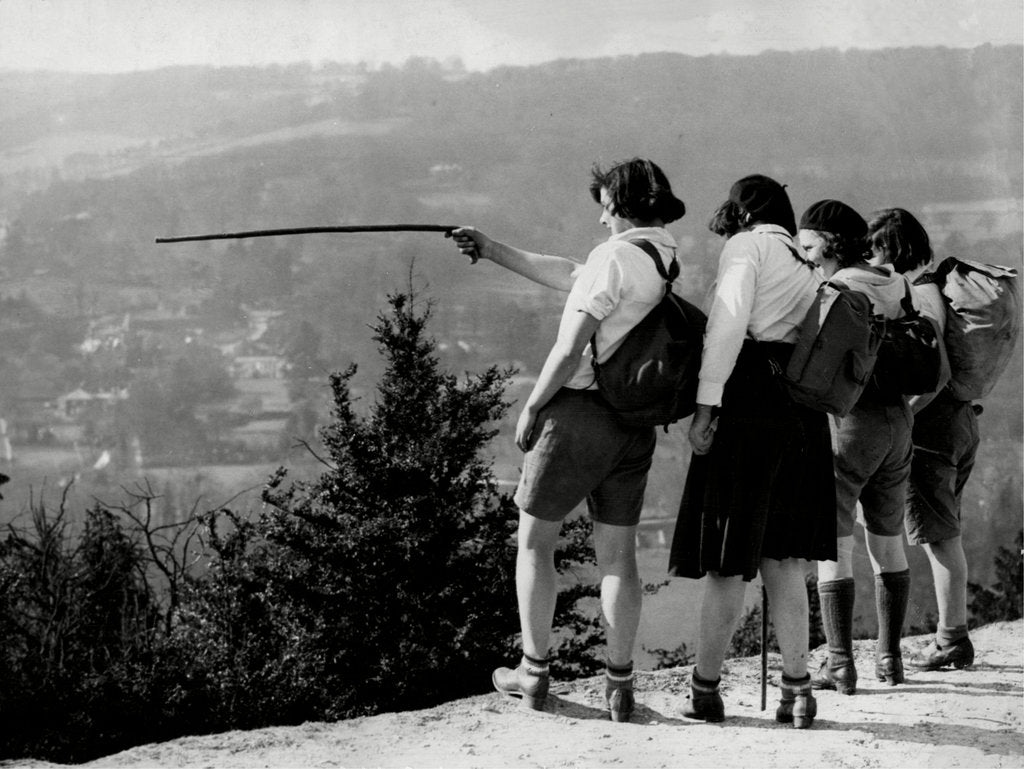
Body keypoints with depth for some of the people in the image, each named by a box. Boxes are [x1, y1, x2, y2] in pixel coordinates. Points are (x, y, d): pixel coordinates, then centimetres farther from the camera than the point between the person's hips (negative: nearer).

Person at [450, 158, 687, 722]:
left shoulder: (615, 257, -14)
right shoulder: (669, 263, 11)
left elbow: (571, 347, -19)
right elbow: (570, 276, 22)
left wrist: (532, 406, -7)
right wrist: (492, 251, 26)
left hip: (581, 408, -7)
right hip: (636, 425, 7)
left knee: (534, 540, 8)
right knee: (618, 553, 10)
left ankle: (534, 674, 10)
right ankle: (619, 685, 10)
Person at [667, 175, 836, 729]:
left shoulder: (746, 246, 1)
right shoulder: (809, 269, 21)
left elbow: (729, 321, -12)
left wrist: (706, 402, -16)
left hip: (748, 404, -7)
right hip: (802, 411, 7)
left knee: (727, 558, -1)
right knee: (782, 559, 11)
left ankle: (705, 688, 5)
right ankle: (797, 688, 7)